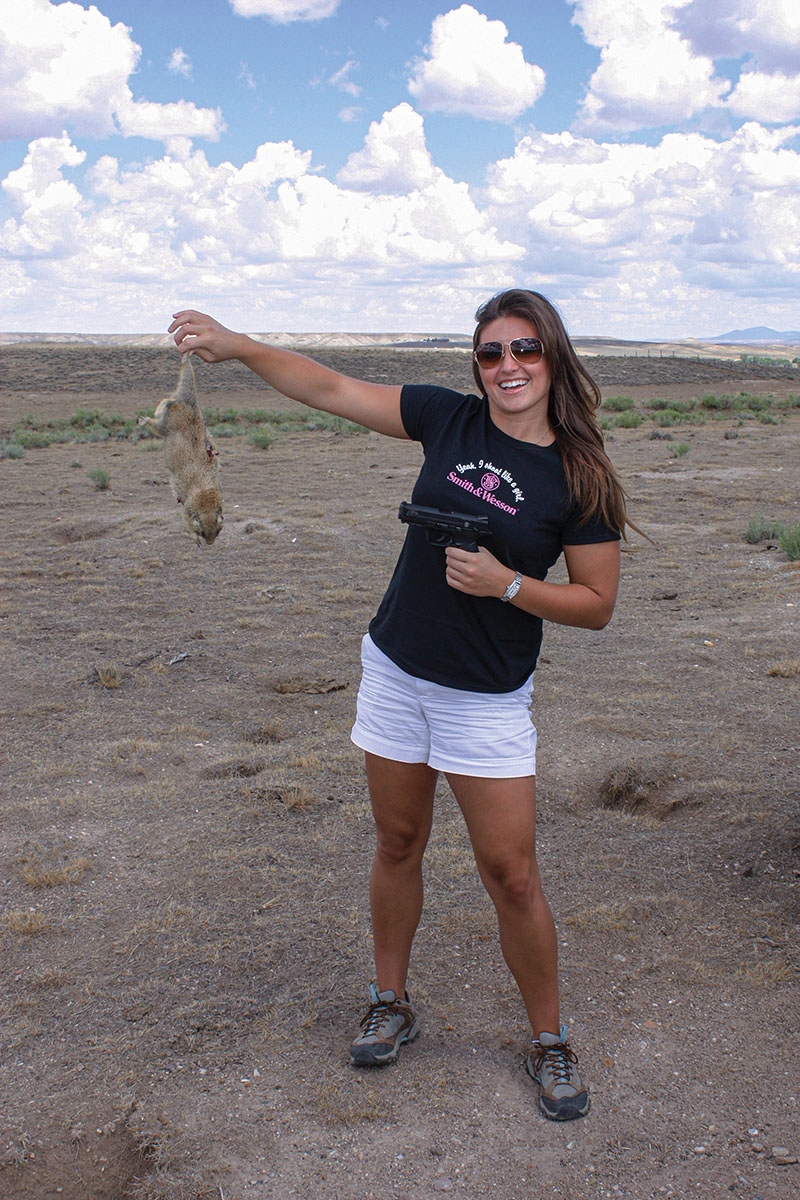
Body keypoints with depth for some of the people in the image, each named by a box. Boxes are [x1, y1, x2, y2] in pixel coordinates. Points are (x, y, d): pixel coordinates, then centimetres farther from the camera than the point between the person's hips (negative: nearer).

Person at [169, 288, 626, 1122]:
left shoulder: (579, 478, -10)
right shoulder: (449, 419, -2)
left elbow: (597, 605, -6)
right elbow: (330, 389, -2)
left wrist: (507, 584, -20)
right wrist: (236, 346, -12)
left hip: (487, 699, -3)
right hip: (395, 670, 3)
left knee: (511, 875, 1)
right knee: (398, 846, 16)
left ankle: (548, 1040, 23)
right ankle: (391, 1004, 37)